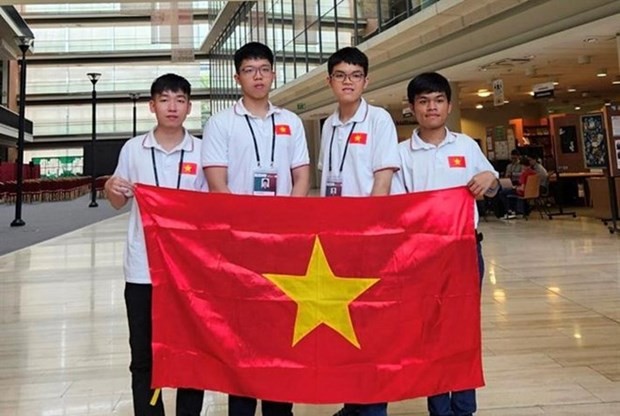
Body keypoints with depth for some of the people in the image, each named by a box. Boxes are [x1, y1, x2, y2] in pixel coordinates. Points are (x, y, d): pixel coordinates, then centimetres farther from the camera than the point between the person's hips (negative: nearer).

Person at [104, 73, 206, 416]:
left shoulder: (202, 151, 0)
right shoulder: (133, 149, 3)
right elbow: (119, 202, 10)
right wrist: (111, 189, -12)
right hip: (142, 268, 1)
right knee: (143, 357, 10)